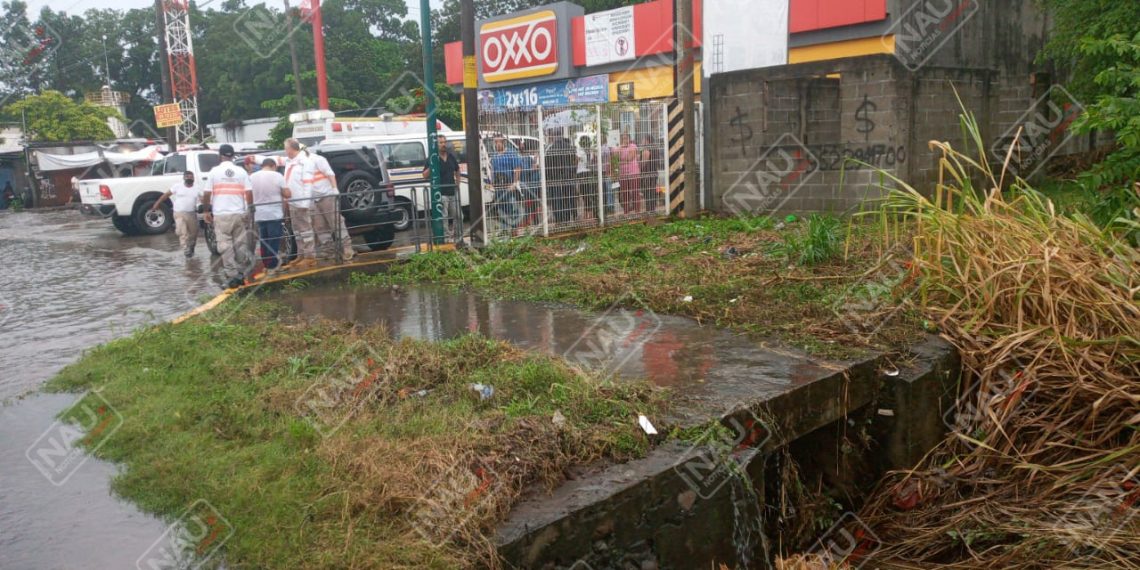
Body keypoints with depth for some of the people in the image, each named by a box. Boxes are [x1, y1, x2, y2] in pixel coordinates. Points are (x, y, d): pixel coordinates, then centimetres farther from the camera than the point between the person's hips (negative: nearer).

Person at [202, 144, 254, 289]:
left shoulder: (214, 171, -1)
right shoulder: (241, 171, 2)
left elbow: (206, 194, -2)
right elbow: (249, 194, -1)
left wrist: (207, 211, 11)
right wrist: (249, 209, 10)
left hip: (221, 215, -2)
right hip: (239, 214, 2)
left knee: (226, 246, 2)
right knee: (240, 245, 9)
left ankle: (232, 276, -2)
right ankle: (241, 275, 13)